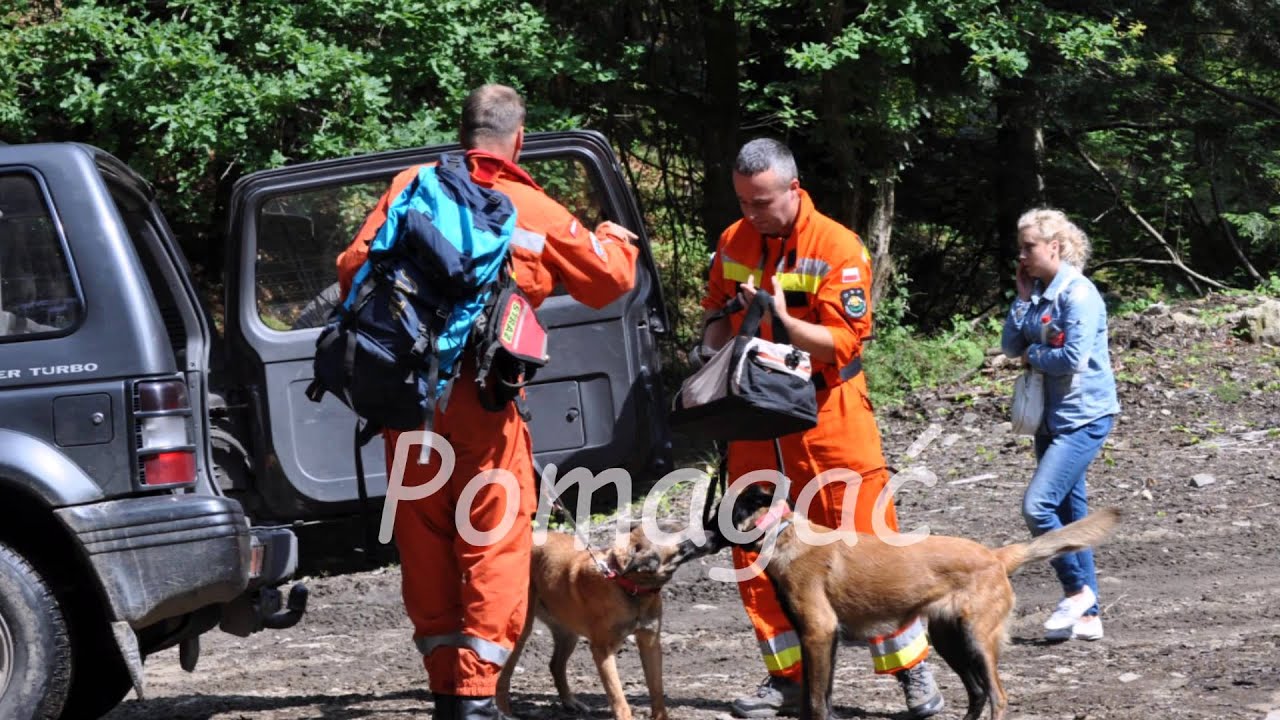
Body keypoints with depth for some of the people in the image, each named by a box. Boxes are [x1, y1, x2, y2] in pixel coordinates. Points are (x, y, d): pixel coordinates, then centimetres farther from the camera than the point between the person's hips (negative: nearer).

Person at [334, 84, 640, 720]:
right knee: (495, 544, 2)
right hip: (482, 396, -3)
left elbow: (355, 266, 1)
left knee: (424, 541, 12)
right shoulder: (536, 212, 1)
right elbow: (608, 280, 9)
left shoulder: (412, 187, 5)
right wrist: (616, 240, 31)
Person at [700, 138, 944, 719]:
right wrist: (718, 340, 0)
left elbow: (843, 342, -16)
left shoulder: (839, 248, -12)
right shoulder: (733, 243, 6)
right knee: (755, 550, 4)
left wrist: (783, 321, -29)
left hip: (828, 417, -5)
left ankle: (911, 671, 4)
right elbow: (715, 310, 21)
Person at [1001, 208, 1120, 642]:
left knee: (1038, 505, -17)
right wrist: (1023, 297, -1)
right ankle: (1088, 616, 14)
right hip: (1053, 418, 9)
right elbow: (1011, 346, 6)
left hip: (1084, 417, -9)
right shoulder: (1039, 293, 10)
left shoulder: (1078, 295, -15)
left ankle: (1077, 590, -2)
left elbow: (1073, 360, -22)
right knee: (1070, 513, 10)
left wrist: (1033, 355, -6)